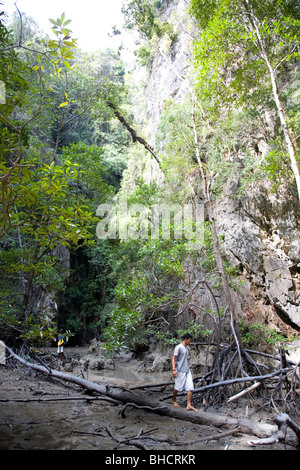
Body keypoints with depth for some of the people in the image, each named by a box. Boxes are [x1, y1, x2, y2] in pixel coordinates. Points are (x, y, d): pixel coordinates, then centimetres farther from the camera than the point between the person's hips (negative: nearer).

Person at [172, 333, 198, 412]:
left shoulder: (187, 348, 13)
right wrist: (173, 369, -23)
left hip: (188, 371, 7)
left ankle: (189, 405, 0)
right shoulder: (178, 347, -11)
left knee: (190, 387, -3)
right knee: (178, 387, 4)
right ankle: (174, 400, 28)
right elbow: (173, 358, -15)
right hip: (180, 371, -7)